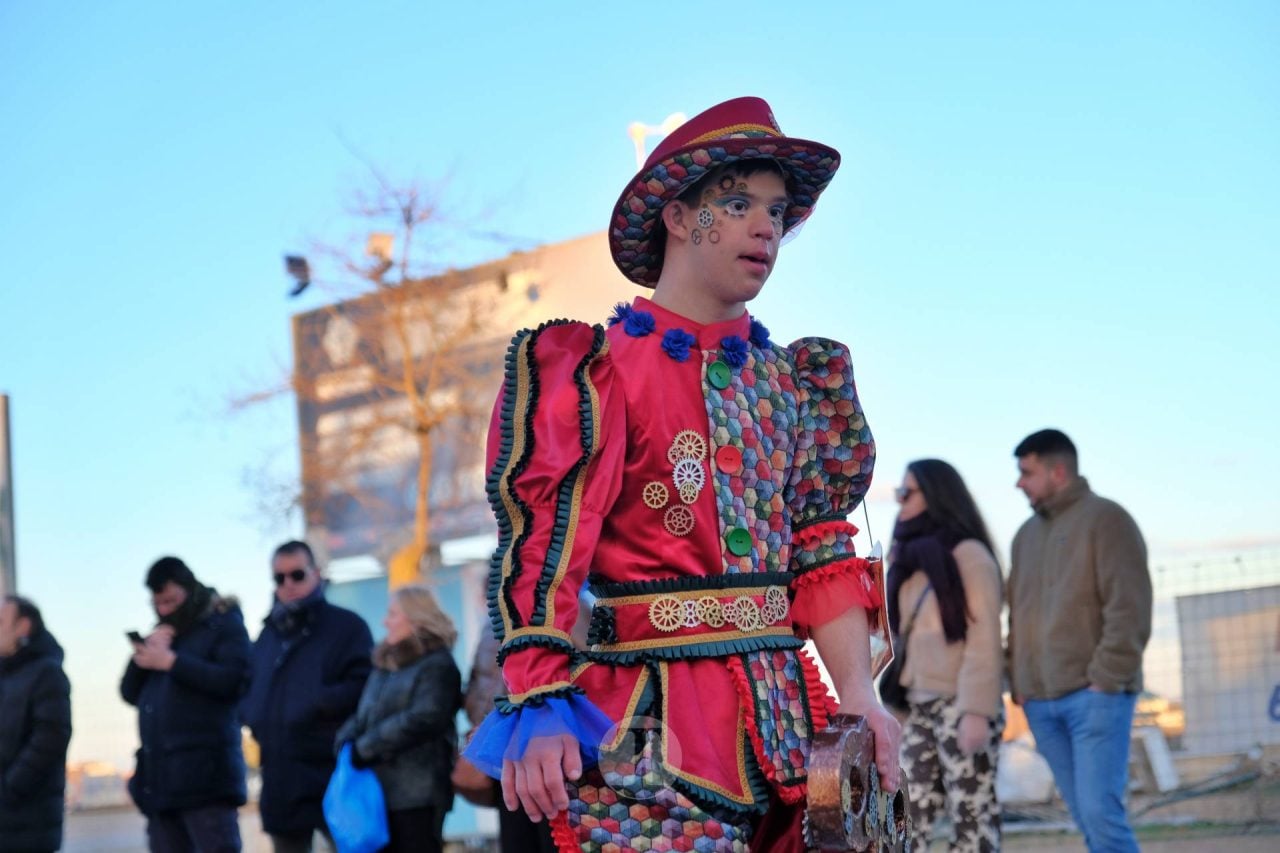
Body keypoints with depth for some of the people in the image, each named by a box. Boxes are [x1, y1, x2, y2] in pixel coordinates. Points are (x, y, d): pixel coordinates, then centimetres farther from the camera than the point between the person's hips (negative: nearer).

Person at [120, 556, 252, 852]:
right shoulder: (161, 633, 21)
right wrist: (144, 655, -2)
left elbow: (234, 680, -15)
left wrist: (171, 661, -15)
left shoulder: (223, 624, 1)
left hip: (204, 772, -7)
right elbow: (130, 692, 17)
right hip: (160, 775, 7)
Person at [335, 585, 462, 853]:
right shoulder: (386, 663, 21)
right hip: (380, 790, 8)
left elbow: (424, 718, -19)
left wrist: (366, 748, -16)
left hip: (417, 793, -8)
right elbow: (365, 714, 19)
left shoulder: (437, 665, -6)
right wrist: (348, 739, -4)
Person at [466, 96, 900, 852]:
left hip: (786, 715, 6)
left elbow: (821, 554, 13)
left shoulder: (789, 381, 14)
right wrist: (541, 709, -24)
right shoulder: (594, 368, -5)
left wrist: (858, 696, 3)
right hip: (651, 721, -6)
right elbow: (543, 547, -13)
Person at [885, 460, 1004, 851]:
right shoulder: (913, 558, 17)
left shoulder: (969, 554, -5)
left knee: (972, 817, -5)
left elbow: (984, 639, -11)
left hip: (961, 705, -7)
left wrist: (976, 711, -17)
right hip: (919, 708, 7)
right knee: (907, 818, 1)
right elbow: (904, 636, 15)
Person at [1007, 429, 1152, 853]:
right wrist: (1019, 682, 11)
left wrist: (1105, 679, -15)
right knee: (1087, 817, 5)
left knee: (1100, 811, -15)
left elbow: (1129, 609, -10)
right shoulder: (1027, 534, 19)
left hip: (1094, 695, -6)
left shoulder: (1104, 519, -2)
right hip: (1041, 702, 6)